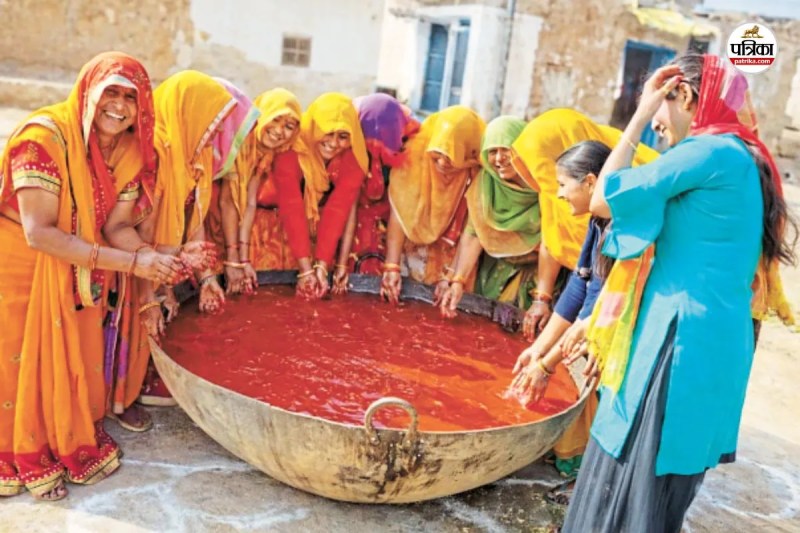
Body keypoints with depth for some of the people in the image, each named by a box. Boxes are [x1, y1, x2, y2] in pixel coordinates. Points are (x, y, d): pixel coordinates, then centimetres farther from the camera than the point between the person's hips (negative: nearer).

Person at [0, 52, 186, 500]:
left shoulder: (130, 151, -8)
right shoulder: (44, 136, -28)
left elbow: (116, 226, -7)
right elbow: (39, 233, -31)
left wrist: (159, 261, -27)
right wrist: (132, 262, -35)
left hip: (77, 272, 5)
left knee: (76, 357, 13)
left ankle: (73, 442, 36)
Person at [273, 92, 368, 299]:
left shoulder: (352, 157, -24)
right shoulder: (292, 149, -31)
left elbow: (338, 209, -31)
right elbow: (292, 209, -37)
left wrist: (321, 266, -39)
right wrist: (306, 270, -43)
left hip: (321, 214, 2)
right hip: (281, 220, -2)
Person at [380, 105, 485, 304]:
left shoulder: (481, 171, -25)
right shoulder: (417, 151, -23)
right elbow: (399, 211, -23)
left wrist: (453, 277, -20)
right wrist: (391, 267, -26)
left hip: (453, 255, 0)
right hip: (412, 247, 1)